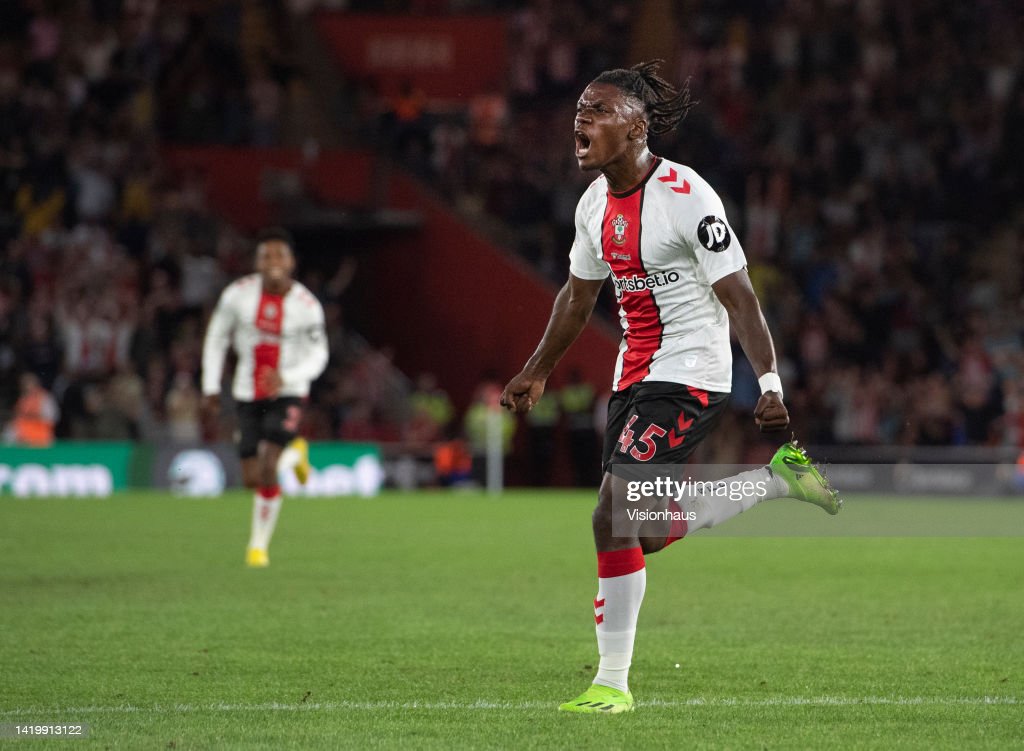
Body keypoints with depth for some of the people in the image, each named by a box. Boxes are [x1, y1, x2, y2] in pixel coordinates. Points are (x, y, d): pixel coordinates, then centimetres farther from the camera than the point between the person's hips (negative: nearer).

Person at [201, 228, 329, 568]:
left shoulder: (307, 306, -14)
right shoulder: (238, 294, -9)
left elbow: (317, 357, -7)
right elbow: (216, 337, 5)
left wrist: (286, 378, -27)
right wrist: (211, 387, 3)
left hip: (287, 393, -3)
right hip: (248, 395, 3)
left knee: (267, 470, -19)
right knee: (252, 479, 2)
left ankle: (259, 544, 3)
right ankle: (294, 454, 37)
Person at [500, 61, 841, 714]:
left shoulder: (687, 197, -19)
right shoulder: (595, 202, 6)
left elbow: (739, 297, -19)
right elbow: (580, 293, 22)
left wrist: (771, 382, -27)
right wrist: (538, 371, 29)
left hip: (688, 377, -9)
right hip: (636, 376, 9)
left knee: (614, 518, -18)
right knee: (650, 532, 12)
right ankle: (780, 478, 29)